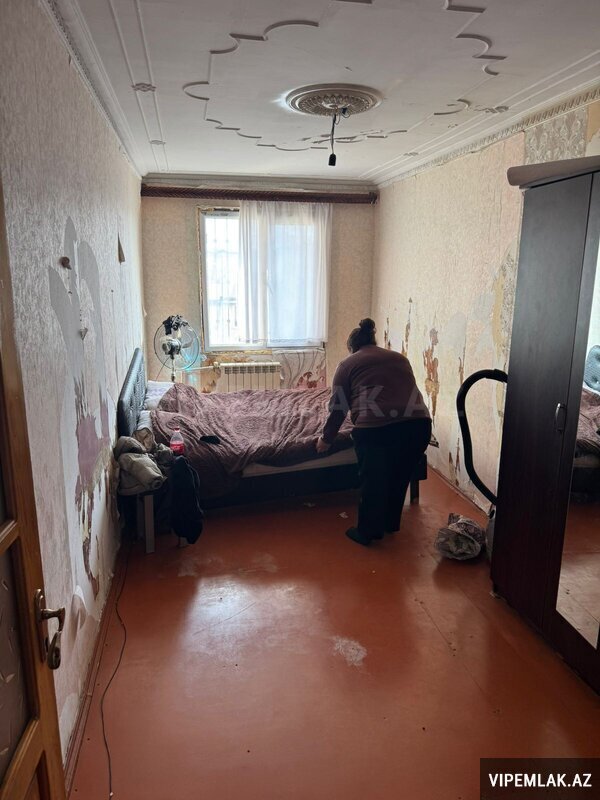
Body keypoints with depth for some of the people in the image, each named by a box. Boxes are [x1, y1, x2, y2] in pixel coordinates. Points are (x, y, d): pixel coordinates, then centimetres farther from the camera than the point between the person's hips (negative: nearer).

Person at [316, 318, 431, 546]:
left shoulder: (348, 364, 12)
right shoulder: (399, 358, 25)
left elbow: (338, 408, 13)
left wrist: (326, 438, 24)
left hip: (376, 428, -5)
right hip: (418, 423, 5)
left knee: (372, 481, 13)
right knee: (399, 478, 22)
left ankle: (366, 532, 26)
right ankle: (391, 524, 38)